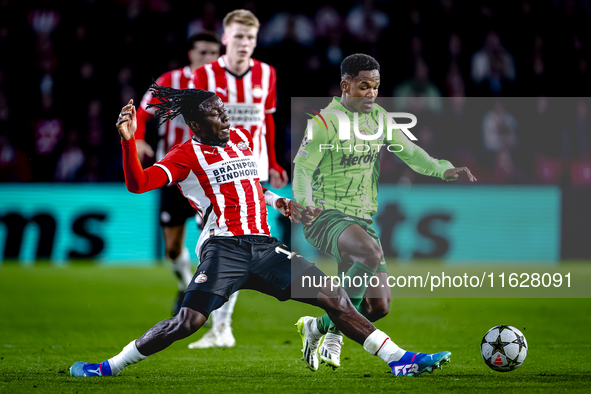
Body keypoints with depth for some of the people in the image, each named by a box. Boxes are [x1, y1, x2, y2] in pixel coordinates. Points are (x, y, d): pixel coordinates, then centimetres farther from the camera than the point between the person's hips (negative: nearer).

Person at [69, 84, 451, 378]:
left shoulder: (242, 139, 21)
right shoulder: (187, 154, 2)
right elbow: (138, 183, -11)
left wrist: (280, 203, 28)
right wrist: (128, 140, -23)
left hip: (264, 245, 6)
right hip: (223, 247, -6)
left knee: (333, 297, -1)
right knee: (189, 321, -22)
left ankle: (397, 358, 4)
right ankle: (111, 366, -10)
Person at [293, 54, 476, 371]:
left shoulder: (378, 117, 11)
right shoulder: (326, 122, -10)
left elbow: (409, 152, 12)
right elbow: (302, 167, -15)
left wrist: (444, 170, -6)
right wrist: (305, 204, -33)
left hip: (362, 220, 7)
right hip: (325, 217, -7)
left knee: (379, 307, 2)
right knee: (371, 254, -37)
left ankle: (318, 327, 28)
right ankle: (336, 330, -22)